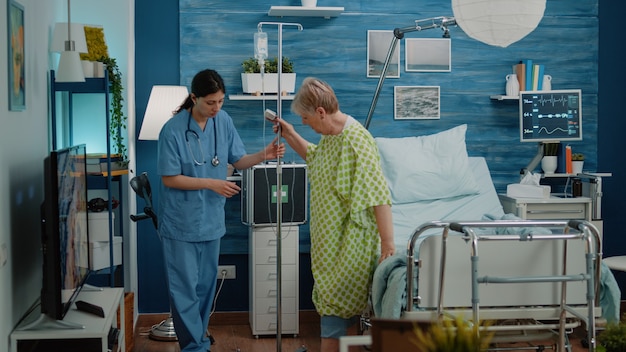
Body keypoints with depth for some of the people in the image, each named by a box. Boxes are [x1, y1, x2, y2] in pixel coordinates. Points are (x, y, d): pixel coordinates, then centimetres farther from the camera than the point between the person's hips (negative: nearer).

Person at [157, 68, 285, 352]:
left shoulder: (223, 121, -3)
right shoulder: (173, 130, -18)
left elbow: (238, 160, 4)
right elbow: (169, 179, -16)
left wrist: (263, 155, -15)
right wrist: (212, 184, -20)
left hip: (211, 218, 5)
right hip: (181, 221, -5)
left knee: (206, 285, 15)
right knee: (185, 288, 1)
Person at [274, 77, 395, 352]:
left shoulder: (355, 140, -23)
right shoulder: (330, 136, 6)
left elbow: (378, 194, -27)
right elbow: (316, 157, 30)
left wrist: (388, 243, -29)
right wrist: (291, 137, 18)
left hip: (348, 243, -9)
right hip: (330, 237, 9)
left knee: (335, 308, -1)